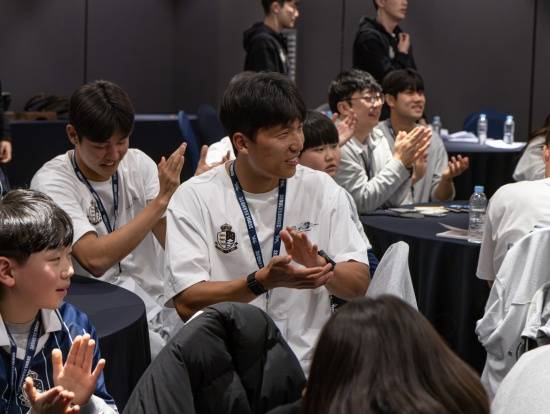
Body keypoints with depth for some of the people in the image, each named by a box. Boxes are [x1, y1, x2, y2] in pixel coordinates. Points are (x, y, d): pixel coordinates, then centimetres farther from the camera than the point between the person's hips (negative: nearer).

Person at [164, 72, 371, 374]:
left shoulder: (322, 189, 6)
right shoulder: (193, 198, -4)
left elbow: (359, 285, 2)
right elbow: (187, 303, -12)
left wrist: (319, 265, -18)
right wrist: (264, 280, -24)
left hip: (309, 360, 3)